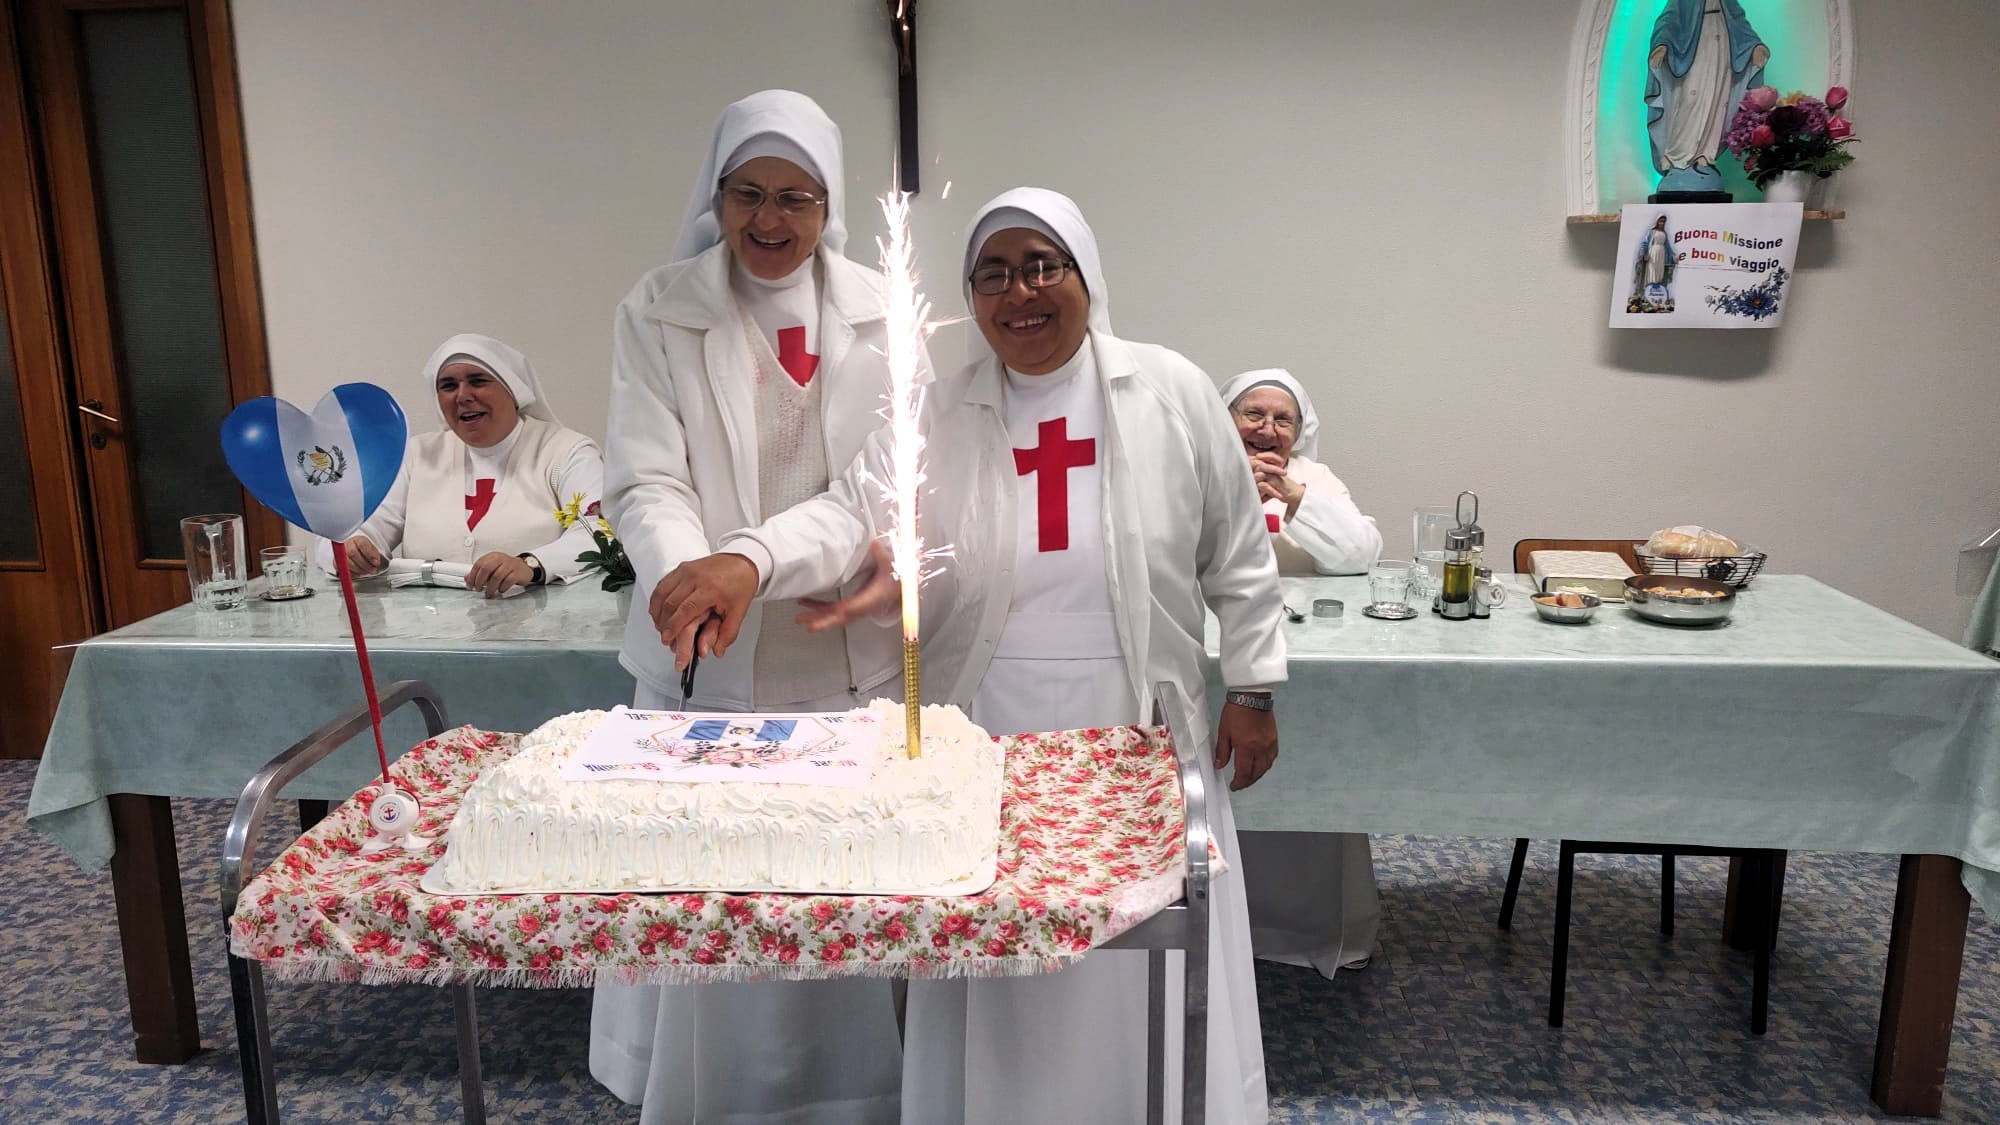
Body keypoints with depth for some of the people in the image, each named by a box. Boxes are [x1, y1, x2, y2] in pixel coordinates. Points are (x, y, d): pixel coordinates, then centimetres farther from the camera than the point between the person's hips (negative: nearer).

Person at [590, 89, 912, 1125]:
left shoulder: (882, 314, 4)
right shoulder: (657, 312, 0)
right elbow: (647, 479, -6)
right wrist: (683, 573, -27)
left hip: (847, 657, 1)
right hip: (707, 656, -1)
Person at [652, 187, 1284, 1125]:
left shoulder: (1173, 393, 0)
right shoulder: (935, 417, 1)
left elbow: (1237, 555, 5)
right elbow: (852, 511, -13)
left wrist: (1253, 687, 4)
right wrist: (746, 559, -32)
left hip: (1138, 732, 0)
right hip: (986, 735, 1)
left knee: (1143, 979, 9)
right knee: (995, 983, 10)